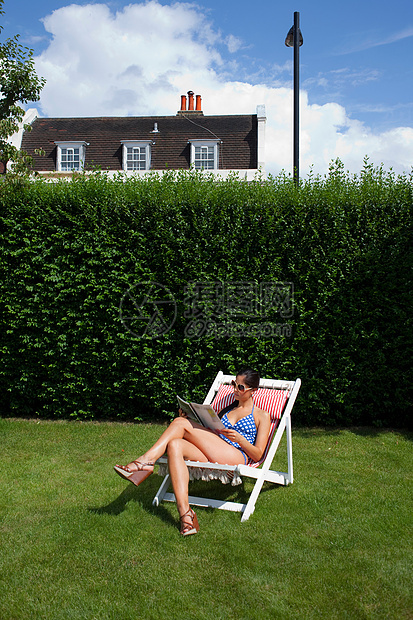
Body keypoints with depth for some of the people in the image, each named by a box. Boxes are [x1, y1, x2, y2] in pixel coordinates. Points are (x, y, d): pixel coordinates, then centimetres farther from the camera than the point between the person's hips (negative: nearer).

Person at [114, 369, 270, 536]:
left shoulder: (262, 416, 15)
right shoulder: (227, 408, 31)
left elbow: (257, 455, 6)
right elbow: (208, 435, 24)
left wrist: (239, 438, -11)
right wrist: (188, 416, 8)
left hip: (237, 458, -6)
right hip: (210, 457, 6)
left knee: (181, 423, -18)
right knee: (174, 444, -28)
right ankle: (185, 515, -36)